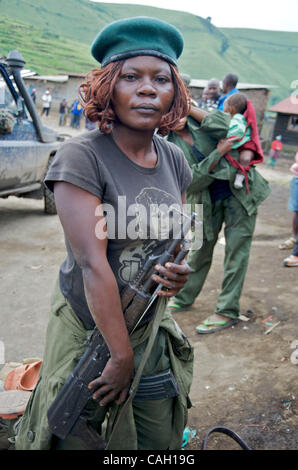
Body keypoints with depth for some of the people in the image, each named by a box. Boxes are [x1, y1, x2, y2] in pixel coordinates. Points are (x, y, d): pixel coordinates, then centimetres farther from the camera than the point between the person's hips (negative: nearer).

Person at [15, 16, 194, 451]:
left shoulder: (174, 160, 1)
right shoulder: (82, 157, -19)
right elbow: (93, 264, -23)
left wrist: (177, 270, -9)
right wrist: (121, 354, -19)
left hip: (152, 328, 6)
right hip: (88, 328, -5)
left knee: (162, 442, 17)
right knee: (74, 436, 12)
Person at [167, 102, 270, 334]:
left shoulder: (200, 118, -6)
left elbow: (224, 126, -28)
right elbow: (192, 182, -16)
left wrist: (191, 108, -19)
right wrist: (219, 153, -23)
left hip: (239, 190, -2)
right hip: (207, 200, 2)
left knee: (236, 249, -2)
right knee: (200, 249, 14)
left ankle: (228, 311, 6)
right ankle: (184, 298, 32)